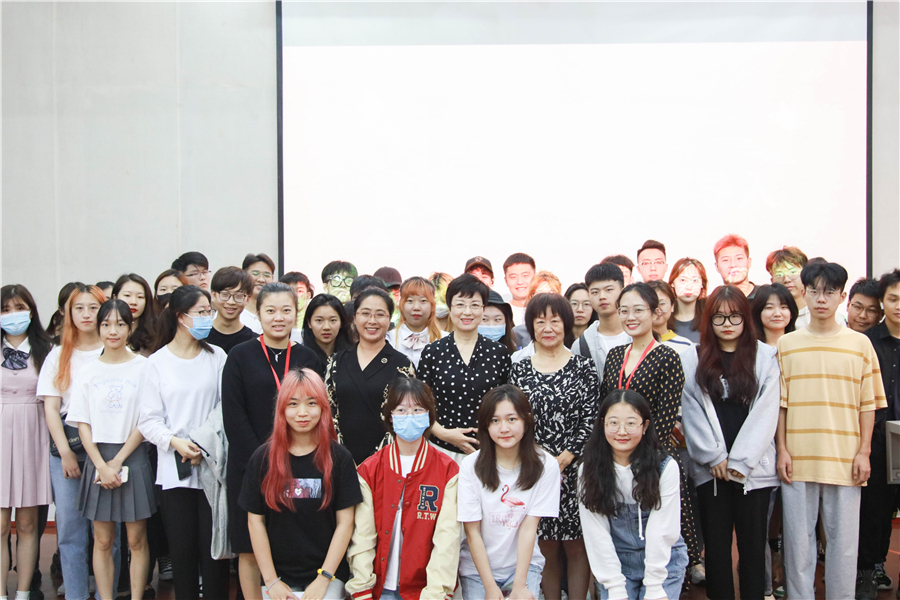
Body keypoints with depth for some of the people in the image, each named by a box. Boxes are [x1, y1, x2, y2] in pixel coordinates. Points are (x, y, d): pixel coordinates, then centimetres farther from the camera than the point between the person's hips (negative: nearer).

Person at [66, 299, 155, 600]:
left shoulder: (143, 367, -3)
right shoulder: (88, 372, 5)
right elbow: (82, 424, 4)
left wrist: (118, 462, -9)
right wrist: (102, 466, -6)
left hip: (133, 457, -2)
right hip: (98, 459, 2)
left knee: (136, 540, 3)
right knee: (102, 542, 6)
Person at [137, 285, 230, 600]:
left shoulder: (217, 356, 5)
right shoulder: (157, 362, 3)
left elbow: (226, 407, 1)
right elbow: (149, 420, 0)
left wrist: (205, 444, -11)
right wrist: (176, 442, -16)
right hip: (174, 470, 0)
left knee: (213, 544, -1)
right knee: (182, 547, 5)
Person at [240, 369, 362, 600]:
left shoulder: (339, 458, -2)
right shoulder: (263, 458, 1)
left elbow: (345, 522, -2)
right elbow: (255, 521, 3)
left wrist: (324, 579, -8)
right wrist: (271, 581, -2)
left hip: (328, 574, -1)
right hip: (279, 575, 1)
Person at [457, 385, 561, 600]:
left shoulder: (546, 466, -10)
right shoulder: (470, 466, -11)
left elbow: (529, 527, -12)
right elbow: (472, 532, -10)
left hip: (524, 564, -1)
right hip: (477, 566, 1)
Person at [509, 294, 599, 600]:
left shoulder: (584, 367, 2)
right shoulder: (519, 370, 6)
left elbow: (591, 419, -3)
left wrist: (564, 458, -12)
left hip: (574, 469, -1)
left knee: (577, 547, 4)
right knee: (546, 548, 8)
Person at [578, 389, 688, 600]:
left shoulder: (665, 467, -15)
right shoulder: (589, 472, -9)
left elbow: (662, 532, -14)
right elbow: (597, 535, -10)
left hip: (664, 561, -2)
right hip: (616, 563, 2)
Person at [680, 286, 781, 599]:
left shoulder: (765, 357, 4)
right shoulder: (693, 360, 8)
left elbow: (766, 413, -3)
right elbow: (691, 412, 2)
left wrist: (741, 461, -9)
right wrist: (714, 457, -6)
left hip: (753, 468, -1)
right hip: (709, 468, 1)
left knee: (752, 546, 3)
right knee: (716, 545, 5)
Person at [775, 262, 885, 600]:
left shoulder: (859, 344, 5)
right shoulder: (787, 345, 6)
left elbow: (868, 404, 5)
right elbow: (780, 402, 6)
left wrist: (864, 451, -2)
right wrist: (782, 450, -1)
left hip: (845, 459, 0)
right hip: (798, 459, 0)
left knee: (843, 540, 5)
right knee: (798, 539, 6)